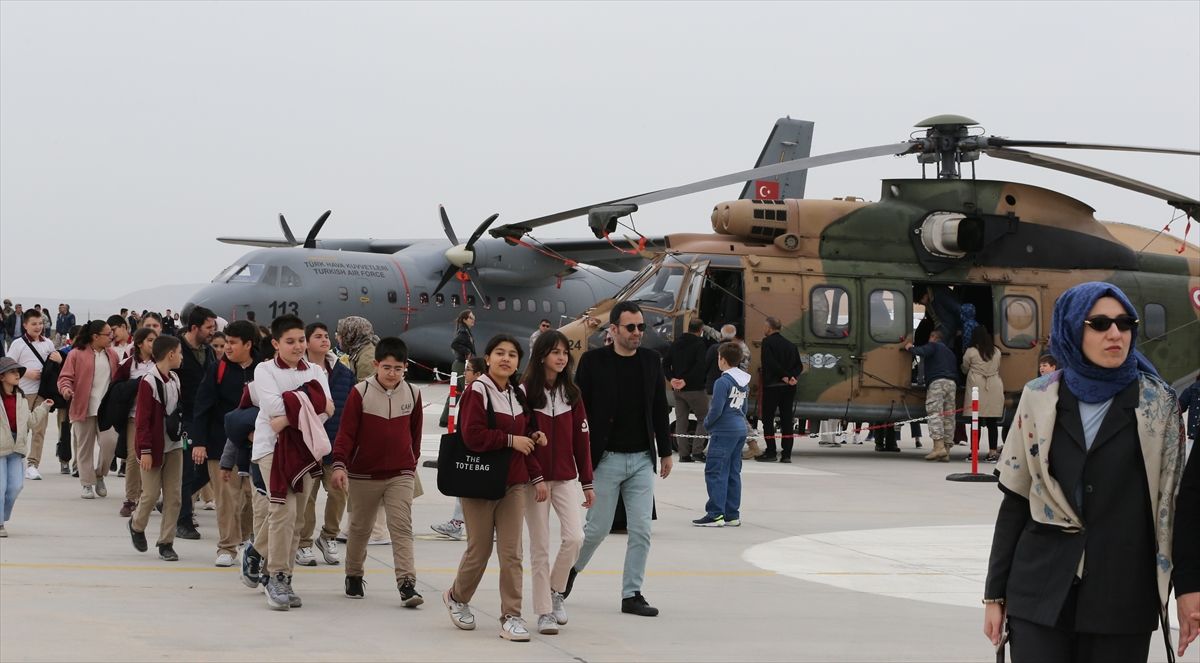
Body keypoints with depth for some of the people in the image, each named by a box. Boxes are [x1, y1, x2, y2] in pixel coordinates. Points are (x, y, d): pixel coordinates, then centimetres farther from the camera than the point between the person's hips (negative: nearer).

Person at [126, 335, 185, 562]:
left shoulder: (174, 379, 8)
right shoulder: (149, 382, -15)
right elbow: (143, 419, -16)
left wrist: (181, 431, 13)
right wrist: (145, 450, -17)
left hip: (174, 445, 7)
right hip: (154, 447, -7)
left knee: (173, 495, 4)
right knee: (151, 493, 0)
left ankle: (166, 543, 10)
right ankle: (137, 525, 29)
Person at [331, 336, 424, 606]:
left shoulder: (412, 394, 1)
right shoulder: (360, 392, -9)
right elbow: (346, 431, -12)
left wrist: (413, 460, 20)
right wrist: (339, 464, -21)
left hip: (401, 474, 1)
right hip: (364, 473, -1)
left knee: (402, 526, -10)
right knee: (360, 527, 14)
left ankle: (407, 583, -17)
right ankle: (353, 576, 33)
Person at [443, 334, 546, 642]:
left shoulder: (517, 395, 10)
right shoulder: (478, 391, -11)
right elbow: (473, 436, -20)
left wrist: (536, 476, 9)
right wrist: (511, 439, -17)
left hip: (513, 483, 5)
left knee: (511, 552, 0)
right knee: (479, 550, 5)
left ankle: (511, 616, 5)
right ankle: (457, 597, 32)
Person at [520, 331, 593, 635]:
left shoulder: (571, 393, 7)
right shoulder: (525, 392, -6)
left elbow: (581, 439, 8)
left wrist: (587, 482, 8)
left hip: (566, 478, 3)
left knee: (574, 537, -10)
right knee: (540, 546, 2)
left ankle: (555, 590, 14)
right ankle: (544, 612, 10)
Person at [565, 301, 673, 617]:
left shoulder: (651, 360, 5)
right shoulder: (593, 361, -7)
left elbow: (659, 409, 12)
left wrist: (666, 451, 11)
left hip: (642, 460, 4)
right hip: (606, 459, -4)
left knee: (641, 531, 1)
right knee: (598, 528, 3)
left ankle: (632, 594, 10)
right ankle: (570, 568, 31)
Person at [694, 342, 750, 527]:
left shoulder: (723, 382, -16)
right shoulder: (744, 381, 11)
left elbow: (716, 409, -18)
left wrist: (707, 423, -2)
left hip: (724, 432, -9)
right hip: (740, 430, 9)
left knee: (715, 472, -6)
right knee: (733, 472, 12)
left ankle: (715, 514, -10)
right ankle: (732, 515, 14)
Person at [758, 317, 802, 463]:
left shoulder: (767, 342, -6)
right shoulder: (790, 345, 12)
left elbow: (771, 362, -17)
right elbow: (799, 366, 6)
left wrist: (784, 376, -13)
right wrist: (793, 377, -8)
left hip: (772, 385, -5)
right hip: (789, 387, 5)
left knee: (768, 419, 3)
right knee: (787, 419, 6)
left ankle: (771, 452, -2)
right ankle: (786, 454, 3)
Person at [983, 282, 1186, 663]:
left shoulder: (1158, 402, 1)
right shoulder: (1040, 398, 4)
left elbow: (1175, 500, 1)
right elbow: (1015, 500, 6)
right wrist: (995, 593, 5)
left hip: (1123, 598, -1)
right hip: (1040, 593, 1)